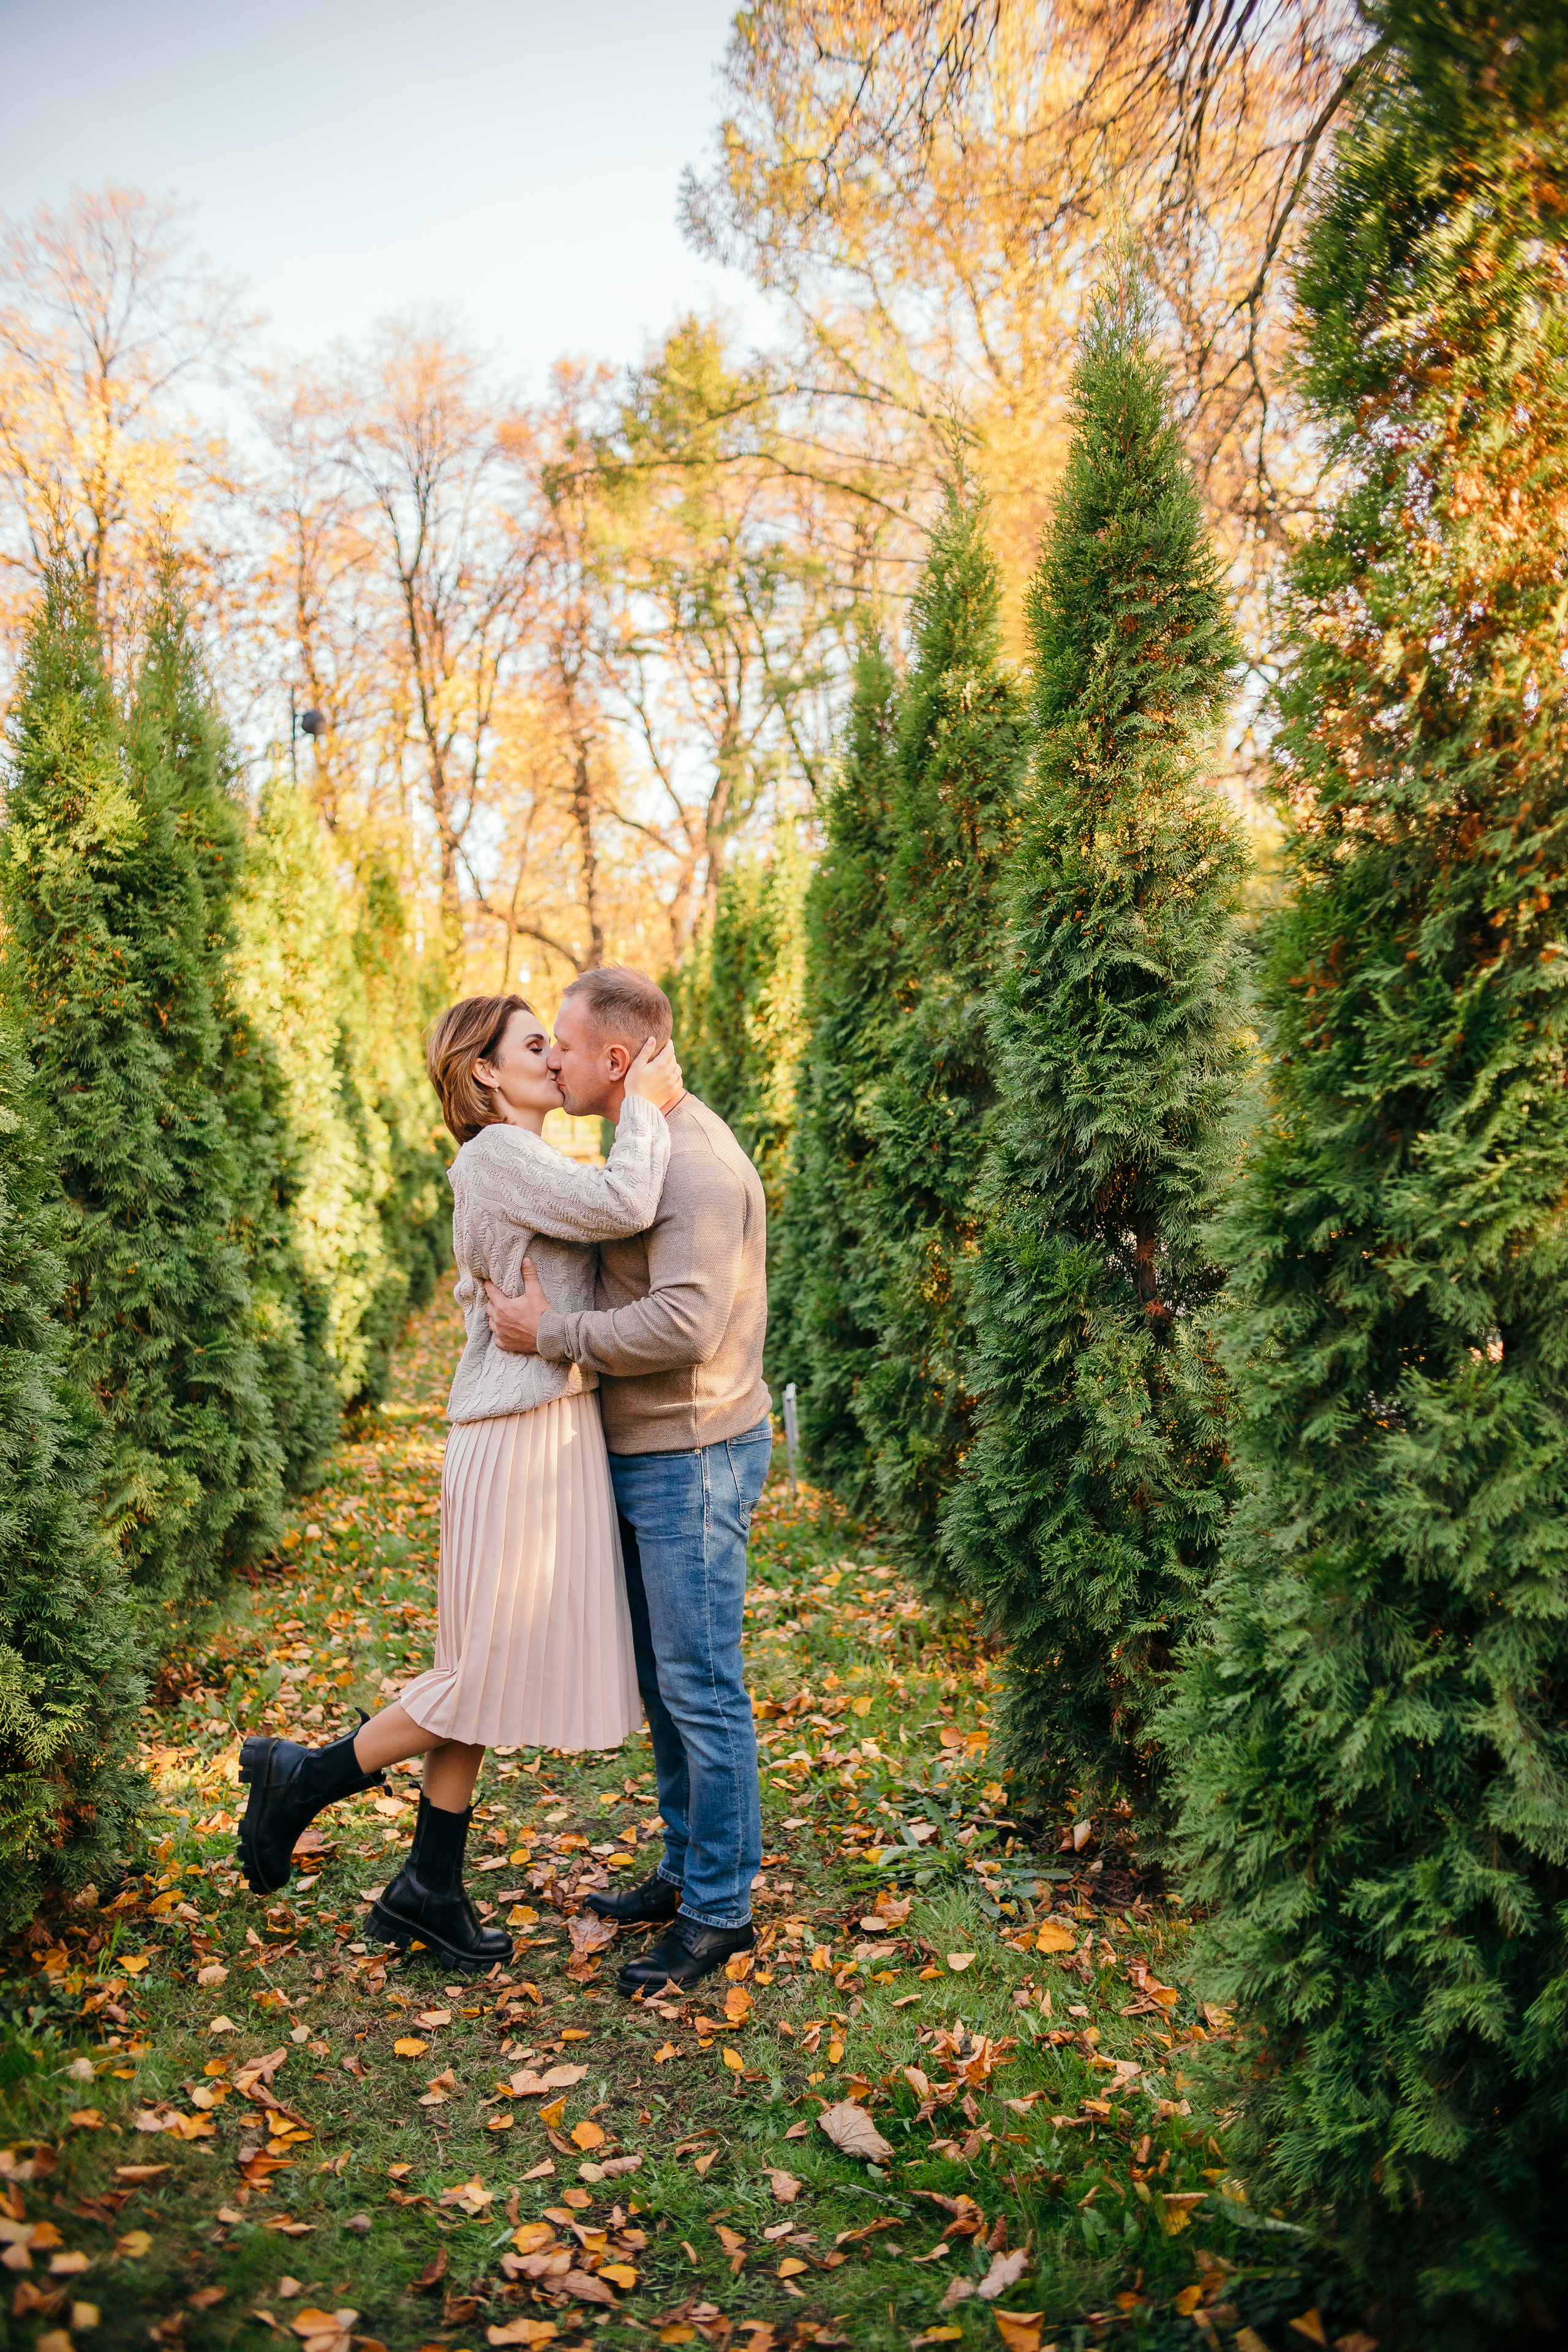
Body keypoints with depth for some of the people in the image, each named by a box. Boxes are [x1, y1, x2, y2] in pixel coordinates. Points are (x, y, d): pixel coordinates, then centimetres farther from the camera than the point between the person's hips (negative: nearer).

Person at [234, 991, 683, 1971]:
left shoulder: (525, 1164, 17)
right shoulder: (499, 1155, -13)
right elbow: (623, 1206, -26)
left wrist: (634, 1111, 1)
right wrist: (645, 1107, -12)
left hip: (553, 1435, 10)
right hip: (521, 1441, -10)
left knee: (492, 1671, 14)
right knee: (494, 1671, -1)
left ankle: (430, 1889, 25)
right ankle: (303, 1778, 18)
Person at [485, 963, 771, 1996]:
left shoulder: (697, 1162, -19)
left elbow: (684, 1324, -29)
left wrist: (551, 1333, -20)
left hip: (693, 1457, -10)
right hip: (644, 1456, 10)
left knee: (700, 1686, -1)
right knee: (662, 1679, 17)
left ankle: (721, 1908, 13)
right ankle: (688, 1868, 32)